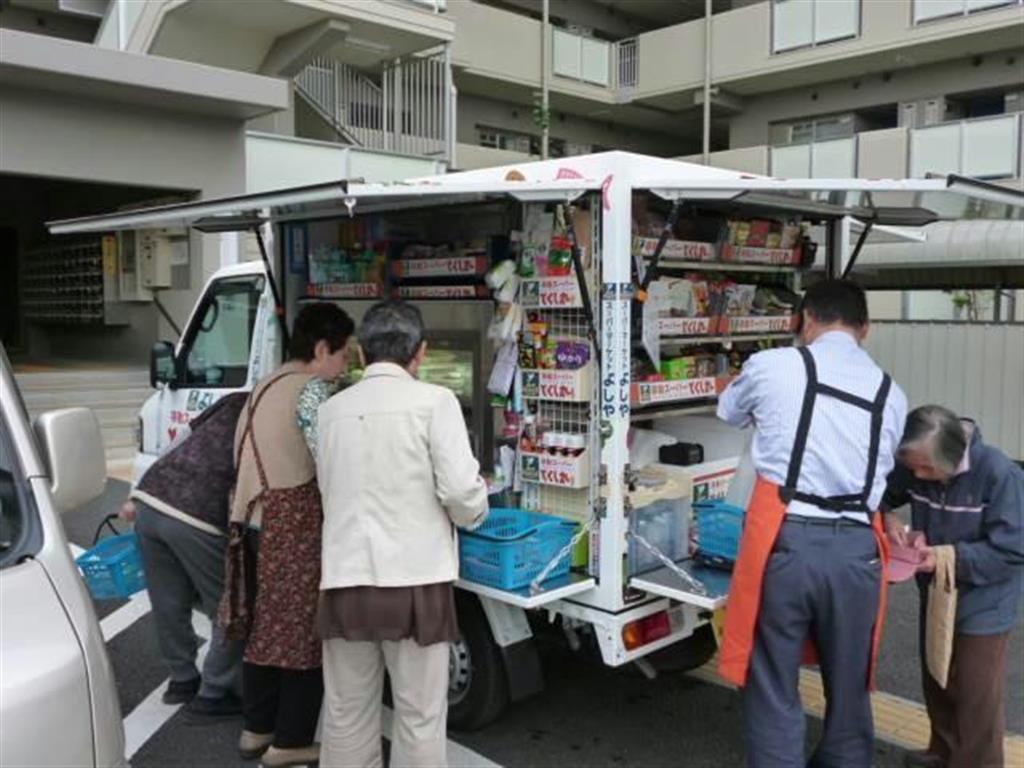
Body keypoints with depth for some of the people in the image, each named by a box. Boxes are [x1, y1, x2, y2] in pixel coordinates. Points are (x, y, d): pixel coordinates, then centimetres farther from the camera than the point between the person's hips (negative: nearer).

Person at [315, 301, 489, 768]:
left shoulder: (331, 409, 9)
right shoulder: (433, 400, -5)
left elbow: (329, 490, 8)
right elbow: (461, 490, -11)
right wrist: (474, 512, 10)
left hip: (345, 579, 4)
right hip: (415, 580, -4)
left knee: (346, 715, 16)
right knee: (420, 718, 9)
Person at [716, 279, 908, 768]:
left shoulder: (772, 367, 1)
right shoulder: (890, 393, 10)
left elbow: (729, 411, 20)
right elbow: (882, 468, 15)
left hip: (786, 542, -3)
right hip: (856, 550, 4)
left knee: (773, 693, 8)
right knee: (849, 691, 20)